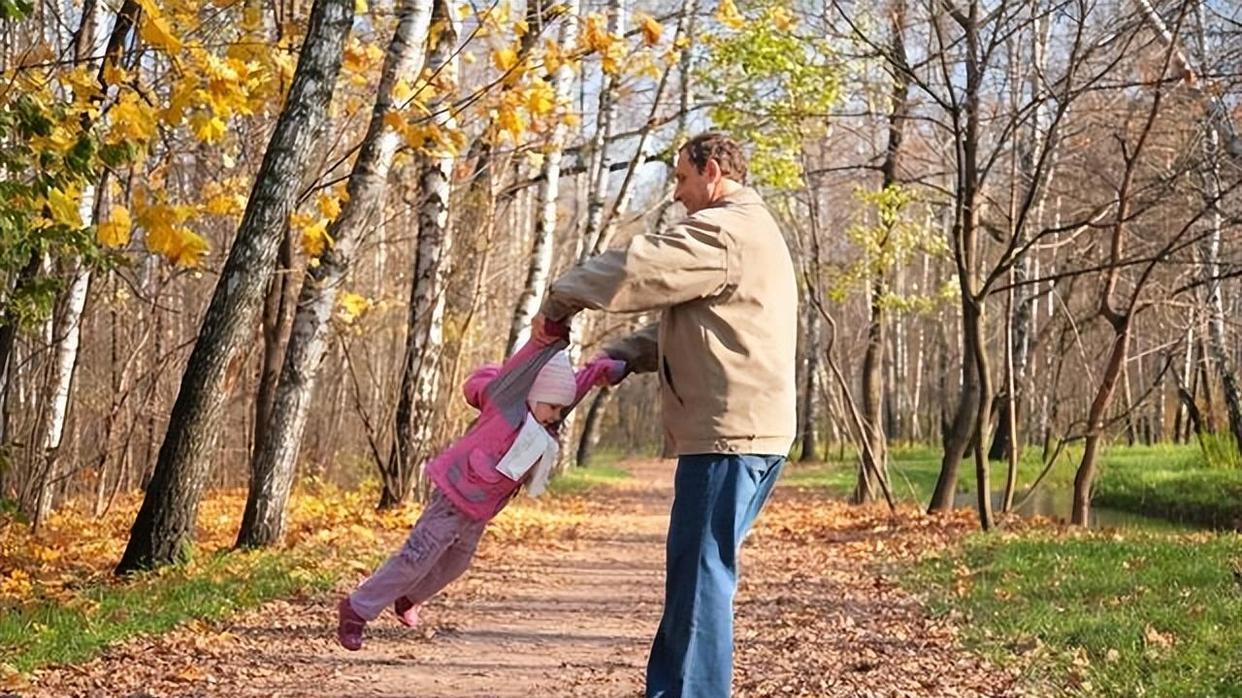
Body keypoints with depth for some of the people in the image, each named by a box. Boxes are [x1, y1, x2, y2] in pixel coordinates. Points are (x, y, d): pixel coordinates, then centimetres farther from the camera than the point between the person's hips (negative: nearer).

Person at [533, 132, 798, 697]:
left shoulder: (723, 231, -11)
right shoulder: (748, 232, 25)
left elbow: (633, 269, -16)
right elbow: (681, 323, 25)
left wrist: (558, 301, -1)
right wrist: (620, 357, 13)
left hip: (728, 433, -11)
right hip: (751, 431, 11)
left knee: (701, 576, -9)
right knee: (695, 572, 14)